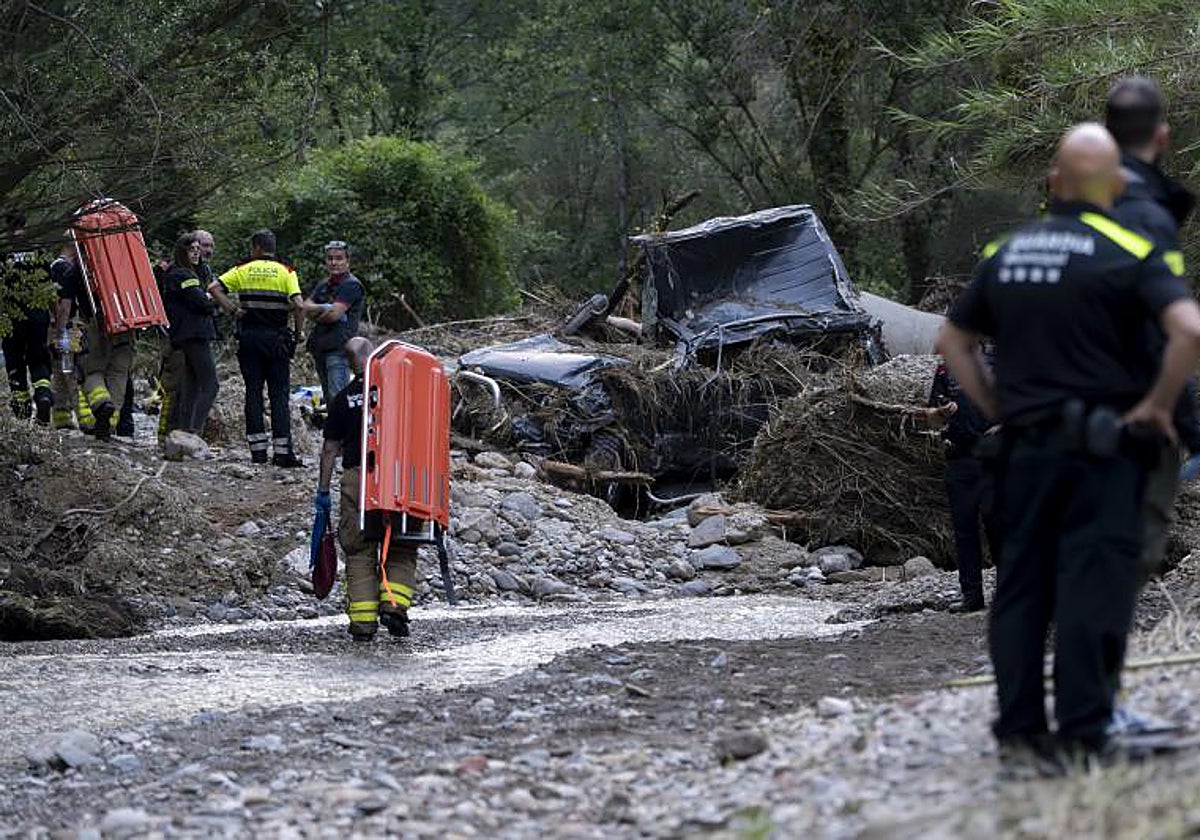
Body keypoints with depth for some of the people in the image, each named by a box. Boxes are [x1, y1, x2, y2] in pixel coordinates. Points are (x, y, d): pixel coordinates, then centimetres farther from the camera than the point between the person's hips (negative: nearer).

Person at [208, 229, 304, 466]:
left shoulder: (243, 271, 5)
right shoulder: (286, 272, 1)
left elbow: (214, 288, -5)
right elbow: (298, 305, -11)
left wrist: (232, 310, -1)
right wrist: (297, 334, 0)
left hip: (249, 337, 1)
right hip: (277, 337, -1)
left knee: (253, 391, 6)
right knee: (279, 393, 1)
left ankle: (258, 449, 2)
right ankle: (281, 451, -5)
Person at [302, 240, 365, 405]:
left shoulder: (351, 285, -5)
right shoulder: (324, 285, 21)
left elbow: (334, 314, -15)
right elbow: (306, 307, 9)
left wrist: (315, 314, 2)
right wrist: (323, 308, -10)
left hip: (339, 347, -8)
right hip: (320, 346, 9)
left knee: (337, 396, -17)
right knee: (328, 397, 10)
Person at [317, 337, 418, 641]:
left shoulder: (343, 399, 4)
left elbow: (330, 448, 6)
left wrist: (323, 490, 12)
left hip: (355, 479, 0)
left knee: (359, 551, 6)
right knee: (401, 548, 10)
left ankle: (363, 621, 2)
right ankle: (394, 603, -9)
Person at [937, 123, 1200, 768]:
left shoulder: (1005, 253, 9)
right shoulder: (1127, 253, -8)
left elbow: (952, 341, 16)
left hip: (1025, 447, 4)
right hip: (1102, 447, -4)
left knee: (1021, 587, 8)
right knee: (1092, 587, -2)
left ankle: (1020, 731, 8)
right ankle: (1084, 732, -3)